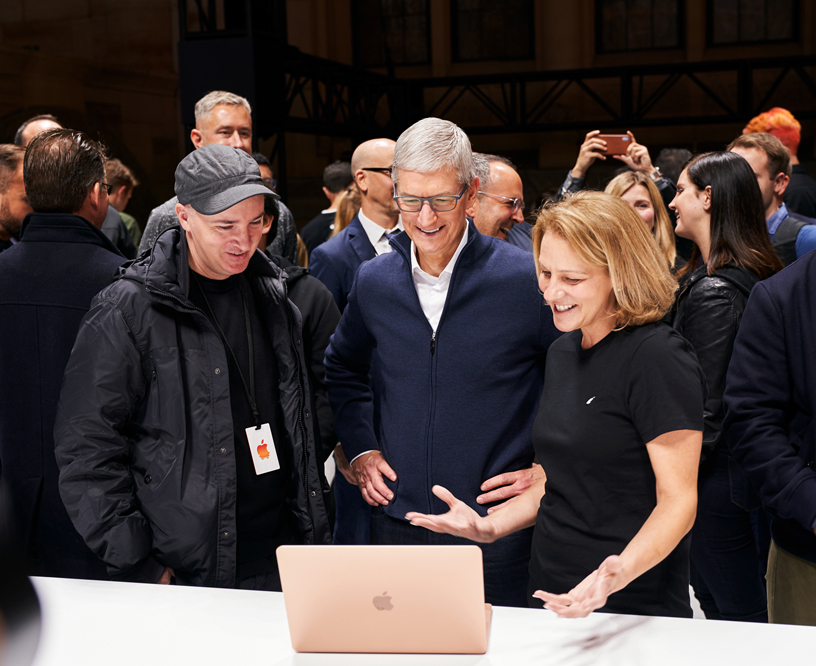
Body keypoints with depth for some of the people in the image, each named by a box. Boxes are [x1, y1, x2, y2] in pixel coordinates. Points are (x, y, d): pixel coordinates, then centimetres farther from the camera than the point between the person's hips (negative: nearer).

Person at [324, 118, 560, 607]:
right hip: (397, 520, 4)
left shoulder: (528, 280, -11)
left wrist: (550, 468, -5)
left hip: (497, 527, -3)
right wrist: (360, 447, 10)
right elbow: (344, 369, 21)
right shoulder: (373, 282, 3)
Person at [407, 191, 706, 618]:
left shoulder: (658, 358, -17)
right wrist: (491, 526, 4)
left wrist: (619, 572, -34)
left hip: (633, 611, -7)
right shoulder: (563, 352, 8)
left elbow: (678, 499, -19)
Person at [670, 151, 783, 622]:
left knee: (734, 614, 3)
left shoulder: (712, 291, -20)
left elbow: (707, 406, -21)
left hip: (719, 480, -9)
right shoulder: (761, 274, 8)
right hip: (755, 472, 9)